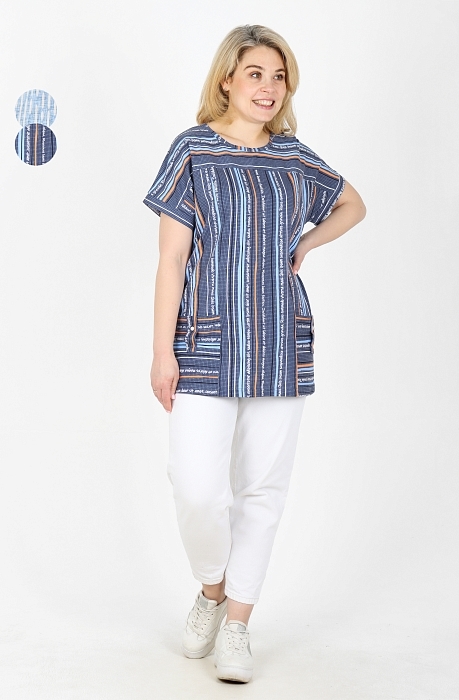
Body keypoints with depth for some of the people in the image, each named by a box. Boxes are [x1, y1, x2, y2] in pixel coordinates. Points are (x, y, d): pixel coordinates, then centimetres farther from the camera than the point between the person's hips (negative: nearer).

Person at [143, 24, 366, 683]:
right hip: (207, 343, -3)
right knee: (198, 487, -11)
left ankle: (236, 623, 21)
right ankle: (212, 592, 19)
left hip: (281, 343, 3)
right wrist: (162, 352, -8)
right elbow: (171, 258, -3)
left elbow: (353, 205, 28)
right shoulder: (193, 150, 0)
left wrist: (306, 244, 9)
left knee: (262, 487, 6)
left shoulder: (295, 158, 9)